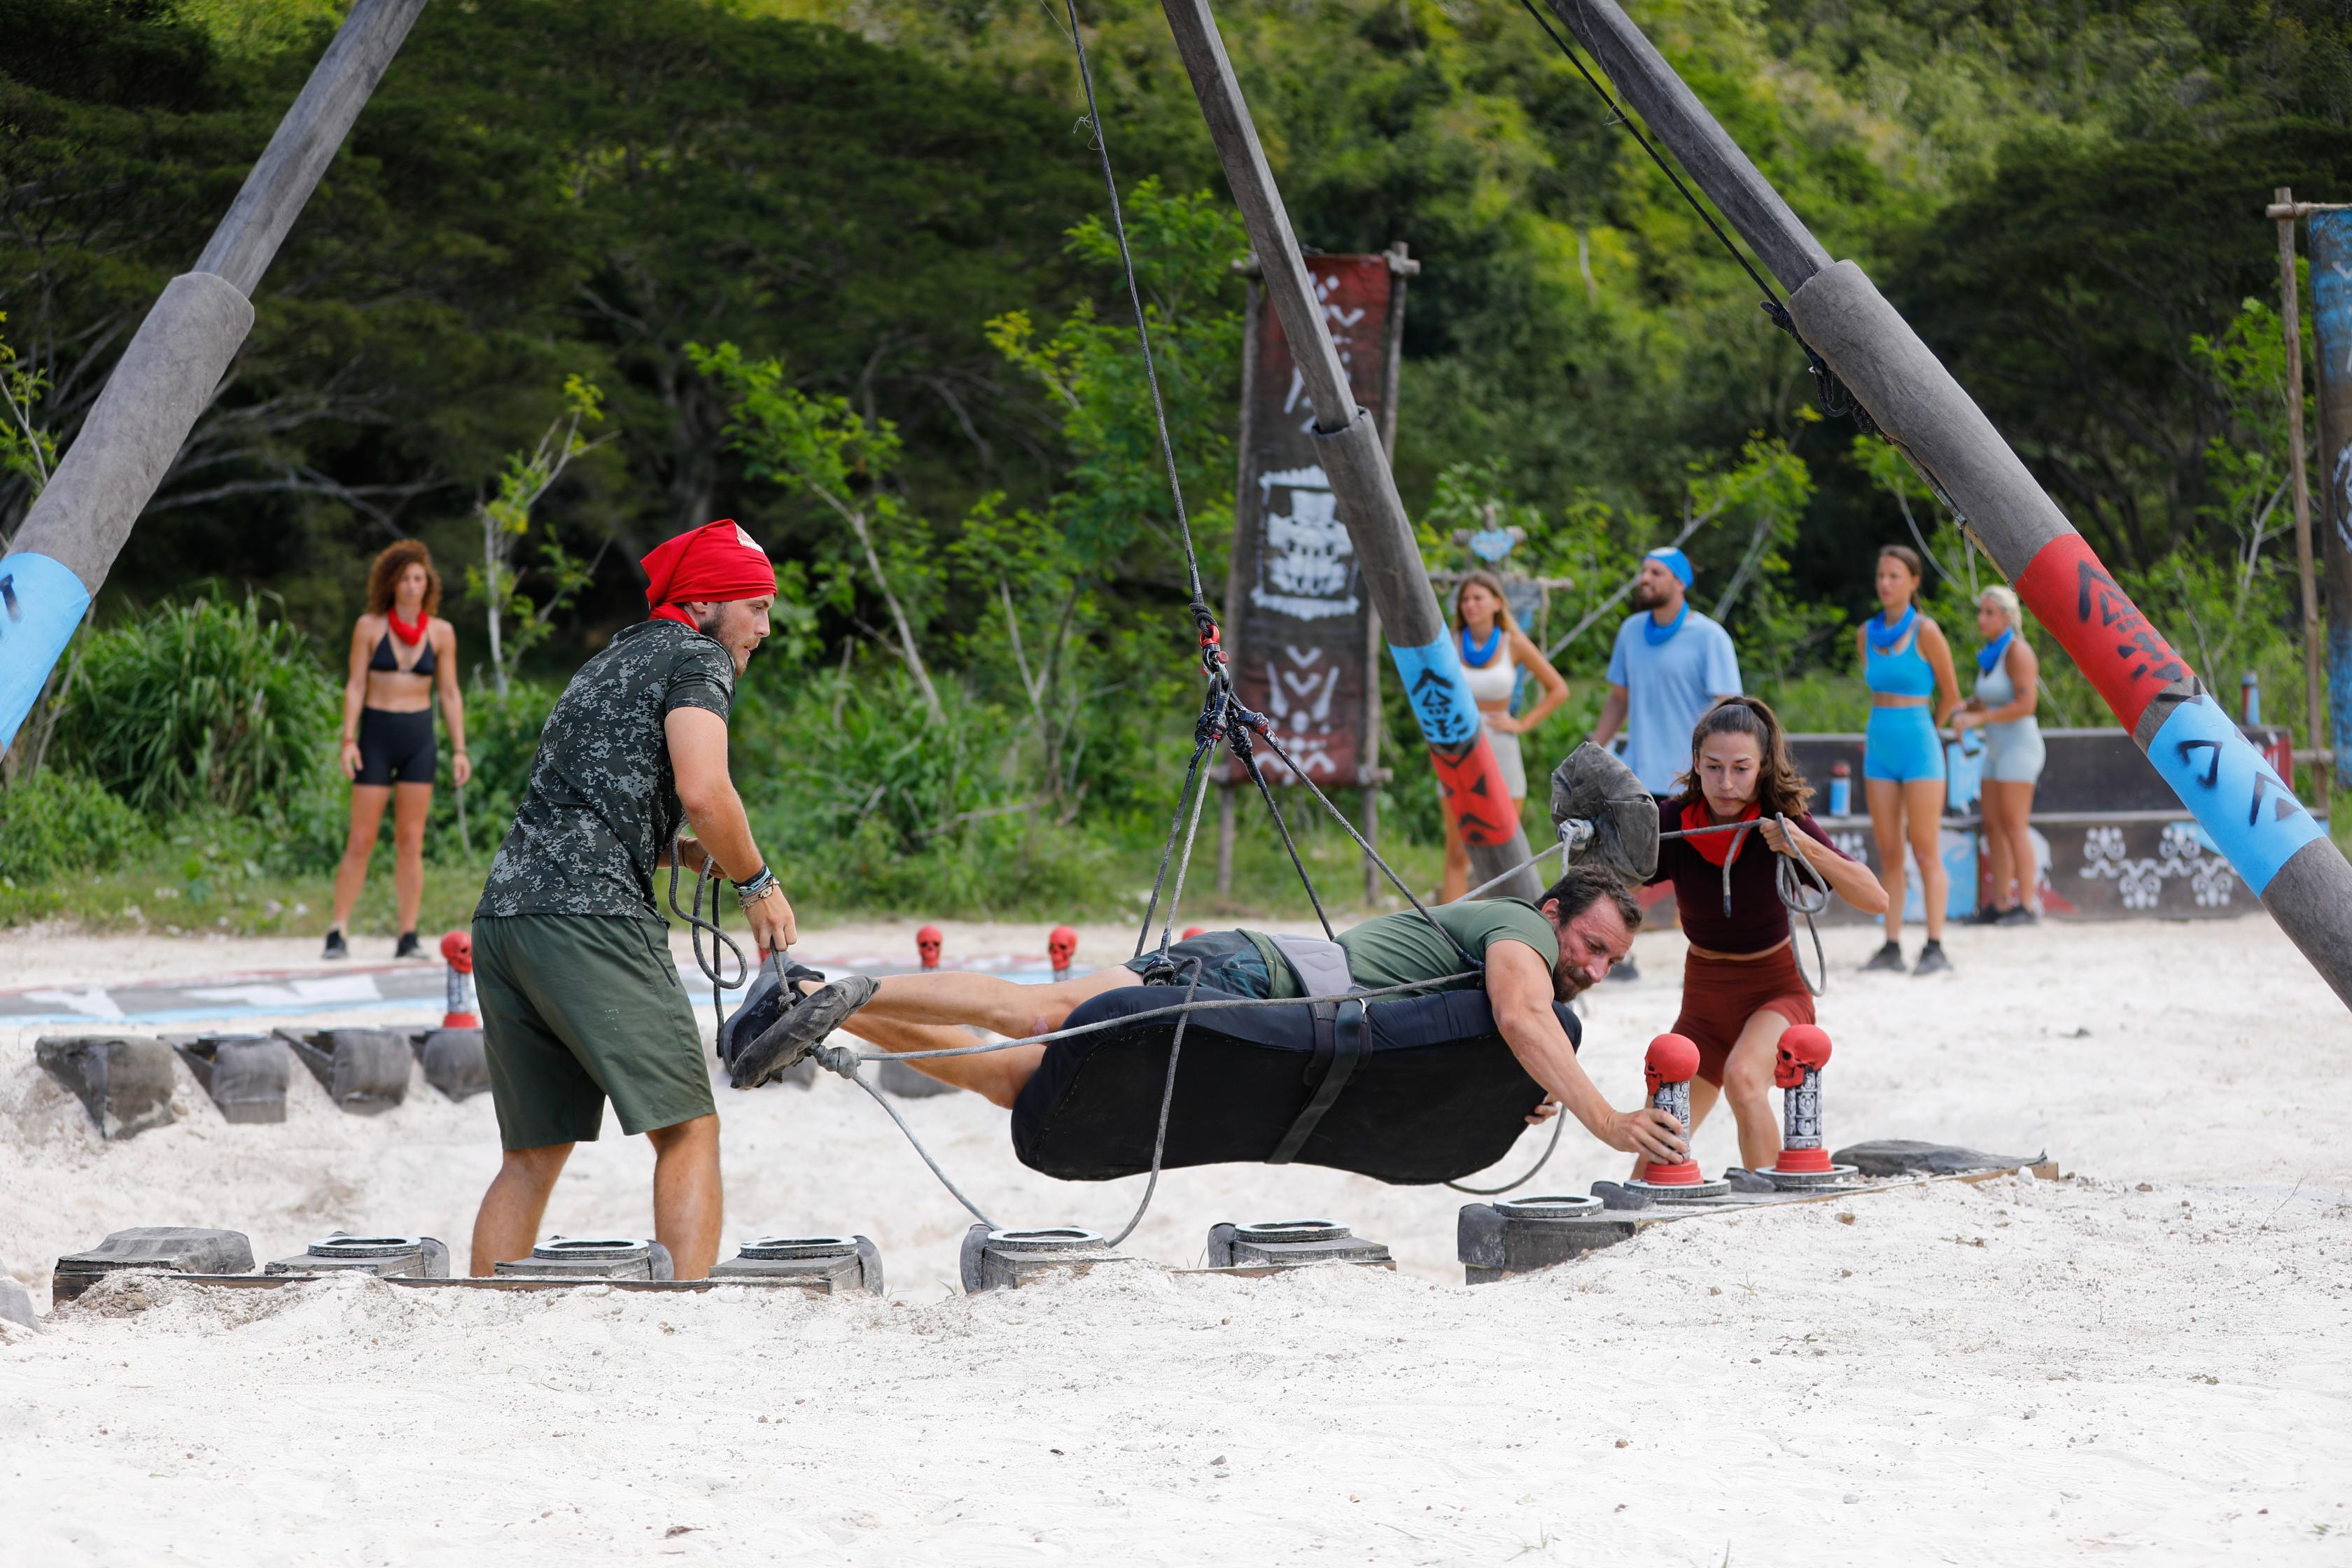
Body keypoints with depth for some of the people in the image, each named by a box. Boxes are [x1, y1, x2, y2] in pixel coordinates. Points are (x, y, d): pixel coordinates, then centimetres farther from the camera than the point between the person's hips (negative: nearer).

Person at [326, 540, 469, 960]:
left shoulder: (441, 633, 5)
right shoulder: (369, 627, -1)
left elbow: (451, 694, 8)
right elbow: (355, 686, -1)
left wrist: (459, 749, 2)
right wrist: (348, 740, -10)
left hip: (419, 739, 2)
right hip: (376, 735, -2)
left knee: (411, 842, 2)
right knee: (361, 841, -4)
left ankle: (408, 938, 4)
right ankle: (337, 932, 1)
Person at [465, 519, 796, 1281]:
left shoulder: (609, 661, 30)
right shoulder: (698, 657, 3)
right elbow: (703, 791, -14)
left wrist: (679, 850, 20)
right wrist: (757, 883, 1)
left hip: (502, 909, 8)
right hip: (591, 913, -8)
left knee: (534, 1153, 12)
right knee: (688, 1130, -5)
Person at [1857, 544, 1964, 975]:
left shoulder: (1926, 632, -8)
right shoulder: (1867, 634, 9)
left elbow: (1950, 696, -1)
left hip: (1919, 748, -6)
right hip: (1880, 752, 6)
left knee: (1925, 852, -6)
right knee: (1888, 854, 5)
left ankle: (1935, 947, -7)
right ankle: (1892, 946, 6)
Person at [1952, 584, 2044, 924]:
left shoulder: (2018, 651, -13)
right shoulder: (1991, 654, 14)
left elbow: (2026, 704, -22)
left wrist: (1979, 718, -21)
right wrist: (1962, 708, 5)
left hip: (2020, 747, -9)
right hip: (1997, 750, 9)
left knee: (2014, 828, -11)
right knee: (1993, 826, 5)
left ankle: (2028, 905, -11)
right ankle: (2000, 903, 7)